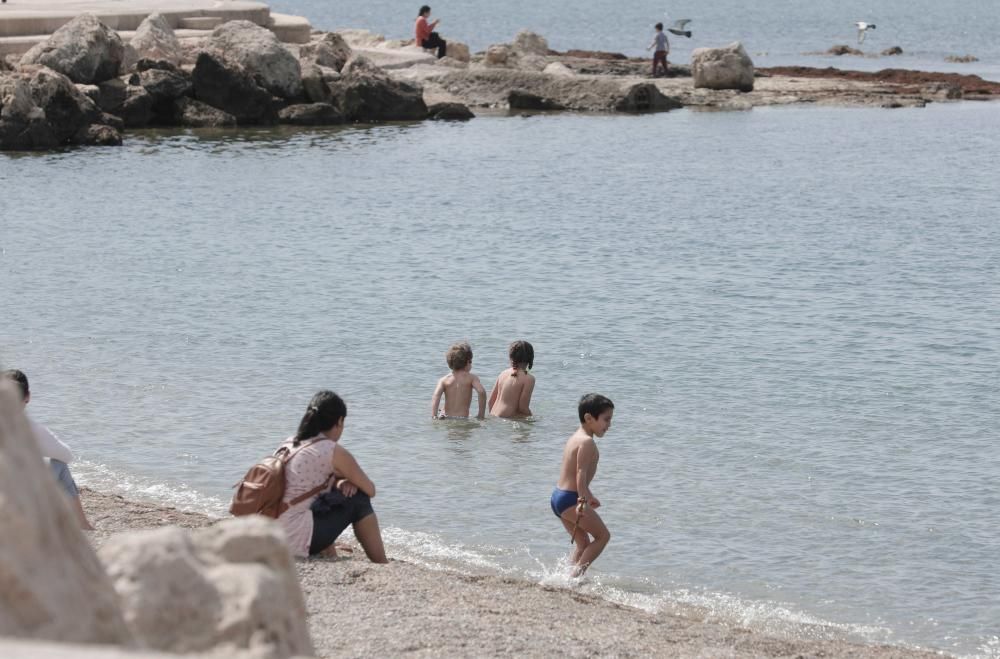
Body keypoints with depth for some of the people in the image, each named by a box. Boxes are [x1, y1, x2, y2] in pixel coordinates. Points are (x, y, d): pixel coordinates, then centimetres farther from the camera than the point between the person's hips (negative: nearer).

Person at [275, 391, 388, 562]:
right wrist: (345, 482, 23)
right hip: (295, 540, -8)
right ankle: (381, 566, 16)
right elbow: (370, 489, 5)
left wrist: (338, 481, 13)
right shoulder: (334, 452, -6)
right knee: (358, 499, 8)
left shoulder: (289, 443, 15)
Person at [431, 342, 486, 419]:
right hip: (463, 418, -2)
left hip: (447, 418, 2)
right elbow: (481, 391, -11)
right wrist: (481, 414, -4)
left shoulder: (444, 380, 7)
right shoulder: (471, 377, 4)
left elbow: (436, 395, -10)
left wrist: (434, 416, -15)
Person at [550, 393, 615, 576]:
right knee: (603, 535, -2)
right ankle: (576, 573, -12)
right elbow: (581, 474, -24)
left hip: (558, 497, 10)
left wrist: (588, 497, 34)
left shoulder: (576, 438, 17)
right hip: (570, 499, -10)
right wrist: (583, 500, -30)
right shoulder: (587, 442, -14)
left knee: (584, 544, 16)